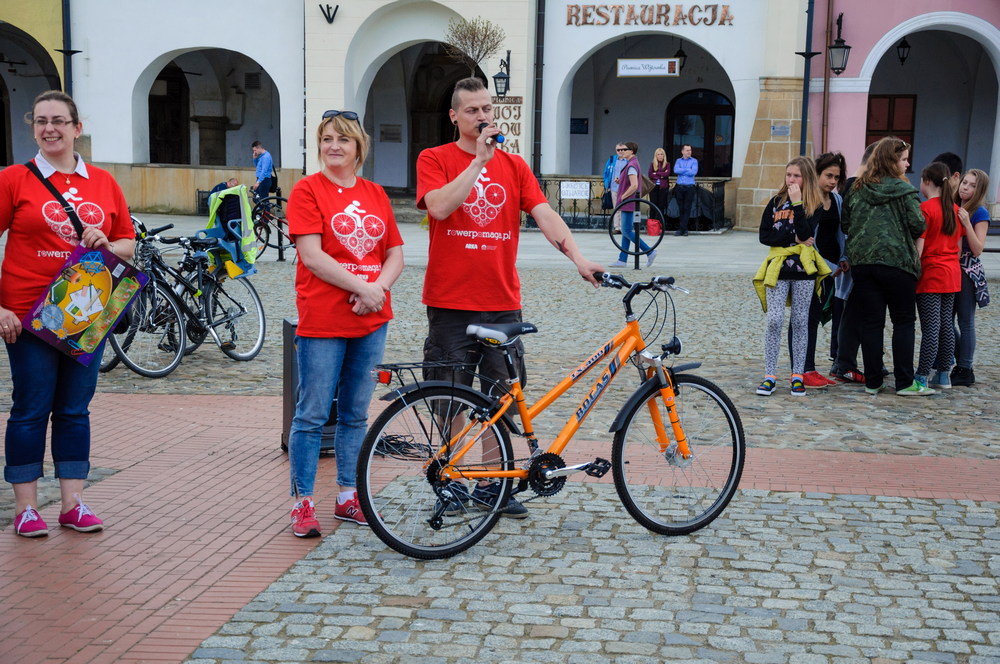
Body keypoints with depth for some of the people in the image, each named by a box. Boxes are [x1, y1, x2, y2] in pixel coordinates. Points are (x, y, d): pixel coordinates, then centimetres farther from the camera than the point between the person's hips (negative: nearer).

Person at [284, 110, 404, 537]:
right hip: (322, 322, -5)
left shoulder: (375, 194, 12)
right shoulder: (307, 189, -3)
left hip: (371, 320, 5)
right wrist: (361, 287, -16)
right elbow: (313, 256, -12)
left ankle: (348, 497, 23)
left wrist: (379, 286, -9)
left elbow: (395, 254, 10)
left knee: (355, 414, 12)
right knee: (313, 415, -1)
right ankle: (303, 504, 8)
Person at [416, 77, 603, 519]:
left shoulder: (514, 166, 10)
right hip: (450, 303, -3)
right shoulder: (435, 159, 1)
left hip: (502, 303, 3)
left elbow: (545, 214, -2)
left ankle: (491, 484, 21)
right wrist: (480, 159, -18)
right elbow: (439, 206, -17)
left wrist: (579, 258, -17)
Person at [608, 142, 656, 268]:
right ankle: (622, 260, 12)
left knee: (627, 231, -9)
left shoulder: (631, 166, -17)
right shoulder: (633, 163, 15)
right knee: (626, 231, 10)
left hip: (628, 202, -11)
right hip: (628, 203, 11)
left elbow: (634, 186, -26)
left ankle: (649, 252, -7)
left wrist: (622, 197, -16)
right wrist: (620, 181, 8)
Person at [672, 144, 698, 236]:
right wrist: (687, 170, -7)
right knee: (681, 208, 2)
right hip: (679, 187, 2)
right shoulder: (678, 161, 13)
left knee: (687, 209, -6)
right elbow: (676, 170, -6)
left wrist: (681, 171, -4)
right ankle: (684, 229, 9)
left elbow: (694, 172, -9)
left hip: (689, 187, -2)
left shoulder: (694, 161, 8)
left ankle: (682, 228, -6)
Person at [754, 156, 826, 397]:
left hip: (803, 269, -1)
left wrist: (797, 203, -16)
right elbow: (764, 236, 1)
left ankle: (797, 376, 13)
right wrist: (792, 238, -11)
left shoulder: (814, 205, 1)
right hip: (778, 268, 1)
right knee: (774, 321, -5)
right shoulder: (776, 202, 7)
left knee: (800, 322, 5)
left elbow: (806, 234, -16)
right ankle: (770, 376, -2)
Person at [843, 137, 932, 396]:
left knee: (871, 322, 7)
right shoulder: (903, 189, -7)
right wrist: (904, 233, 11)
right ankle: (904, 382, 5)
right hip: (896, 261, -4)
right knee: (904, 322, 6)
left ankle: (872, 382, 9)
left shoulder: (857, 189, 6)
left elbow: (846, 224, 9)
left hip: (861, 261, 4)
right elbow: (918, 225, -9)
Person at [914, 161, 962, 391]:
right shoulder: (956, 209, 9)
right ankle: (943, 374, 16)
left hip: (931, 274, -7)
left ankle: (922, 377, -4)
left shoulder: (925, 208, -12)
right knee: (946, 325, 11)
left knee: (930, 327, -7)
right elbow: (958, 245, 15)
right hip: (952, 274, 7)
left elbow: (918, 245, -14)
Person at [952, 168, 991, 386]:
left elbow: (977, 250, -14)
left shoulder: (980, 213, -7)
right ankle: (961, 364, 22)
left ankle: (965, 372, 7)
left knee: (965, 322, -1)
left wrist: (966, 224, -23)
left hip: (968, 272, -6)